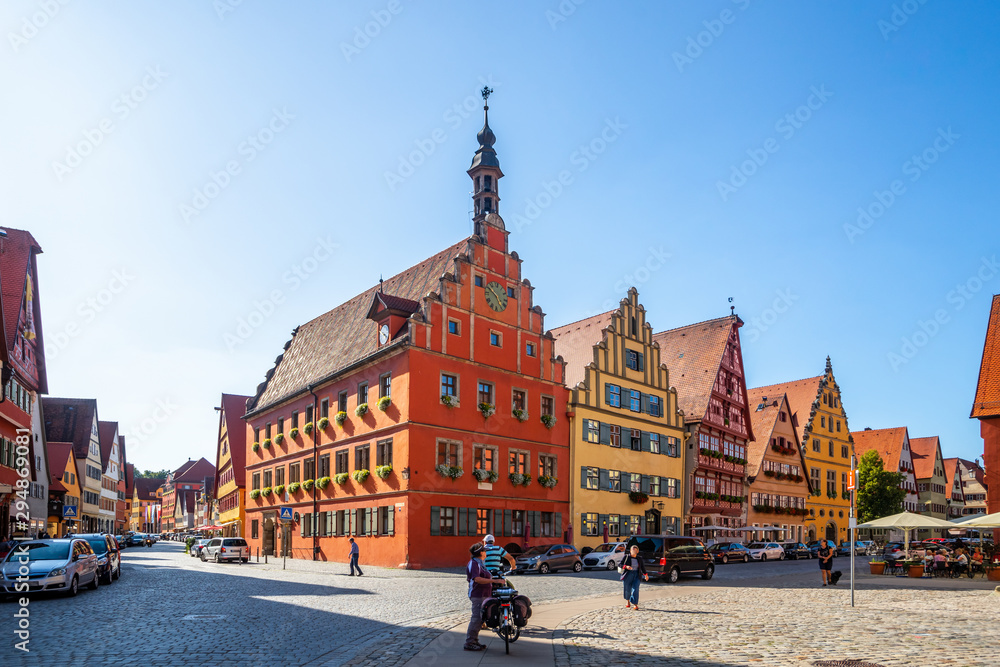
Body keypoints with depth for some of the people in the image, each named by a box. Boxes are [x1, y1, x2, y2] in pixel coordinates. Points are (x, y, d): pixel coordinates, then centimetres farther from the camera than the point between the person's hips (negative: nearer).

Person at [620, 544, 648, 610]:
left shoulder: (639, 559, 5)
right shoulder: (626, 557, -3)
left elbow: (642, 567, 17)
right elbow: (621, 565, -4)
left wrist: (645, 574, 13)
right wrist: (626, 566, -21)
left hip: (636, 575, 1)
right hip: (628, 575, -1)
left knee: (635, 589, -10)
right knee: (627, 589, 8)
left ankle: (635, 604, -9)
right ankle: (627, 600, 35)